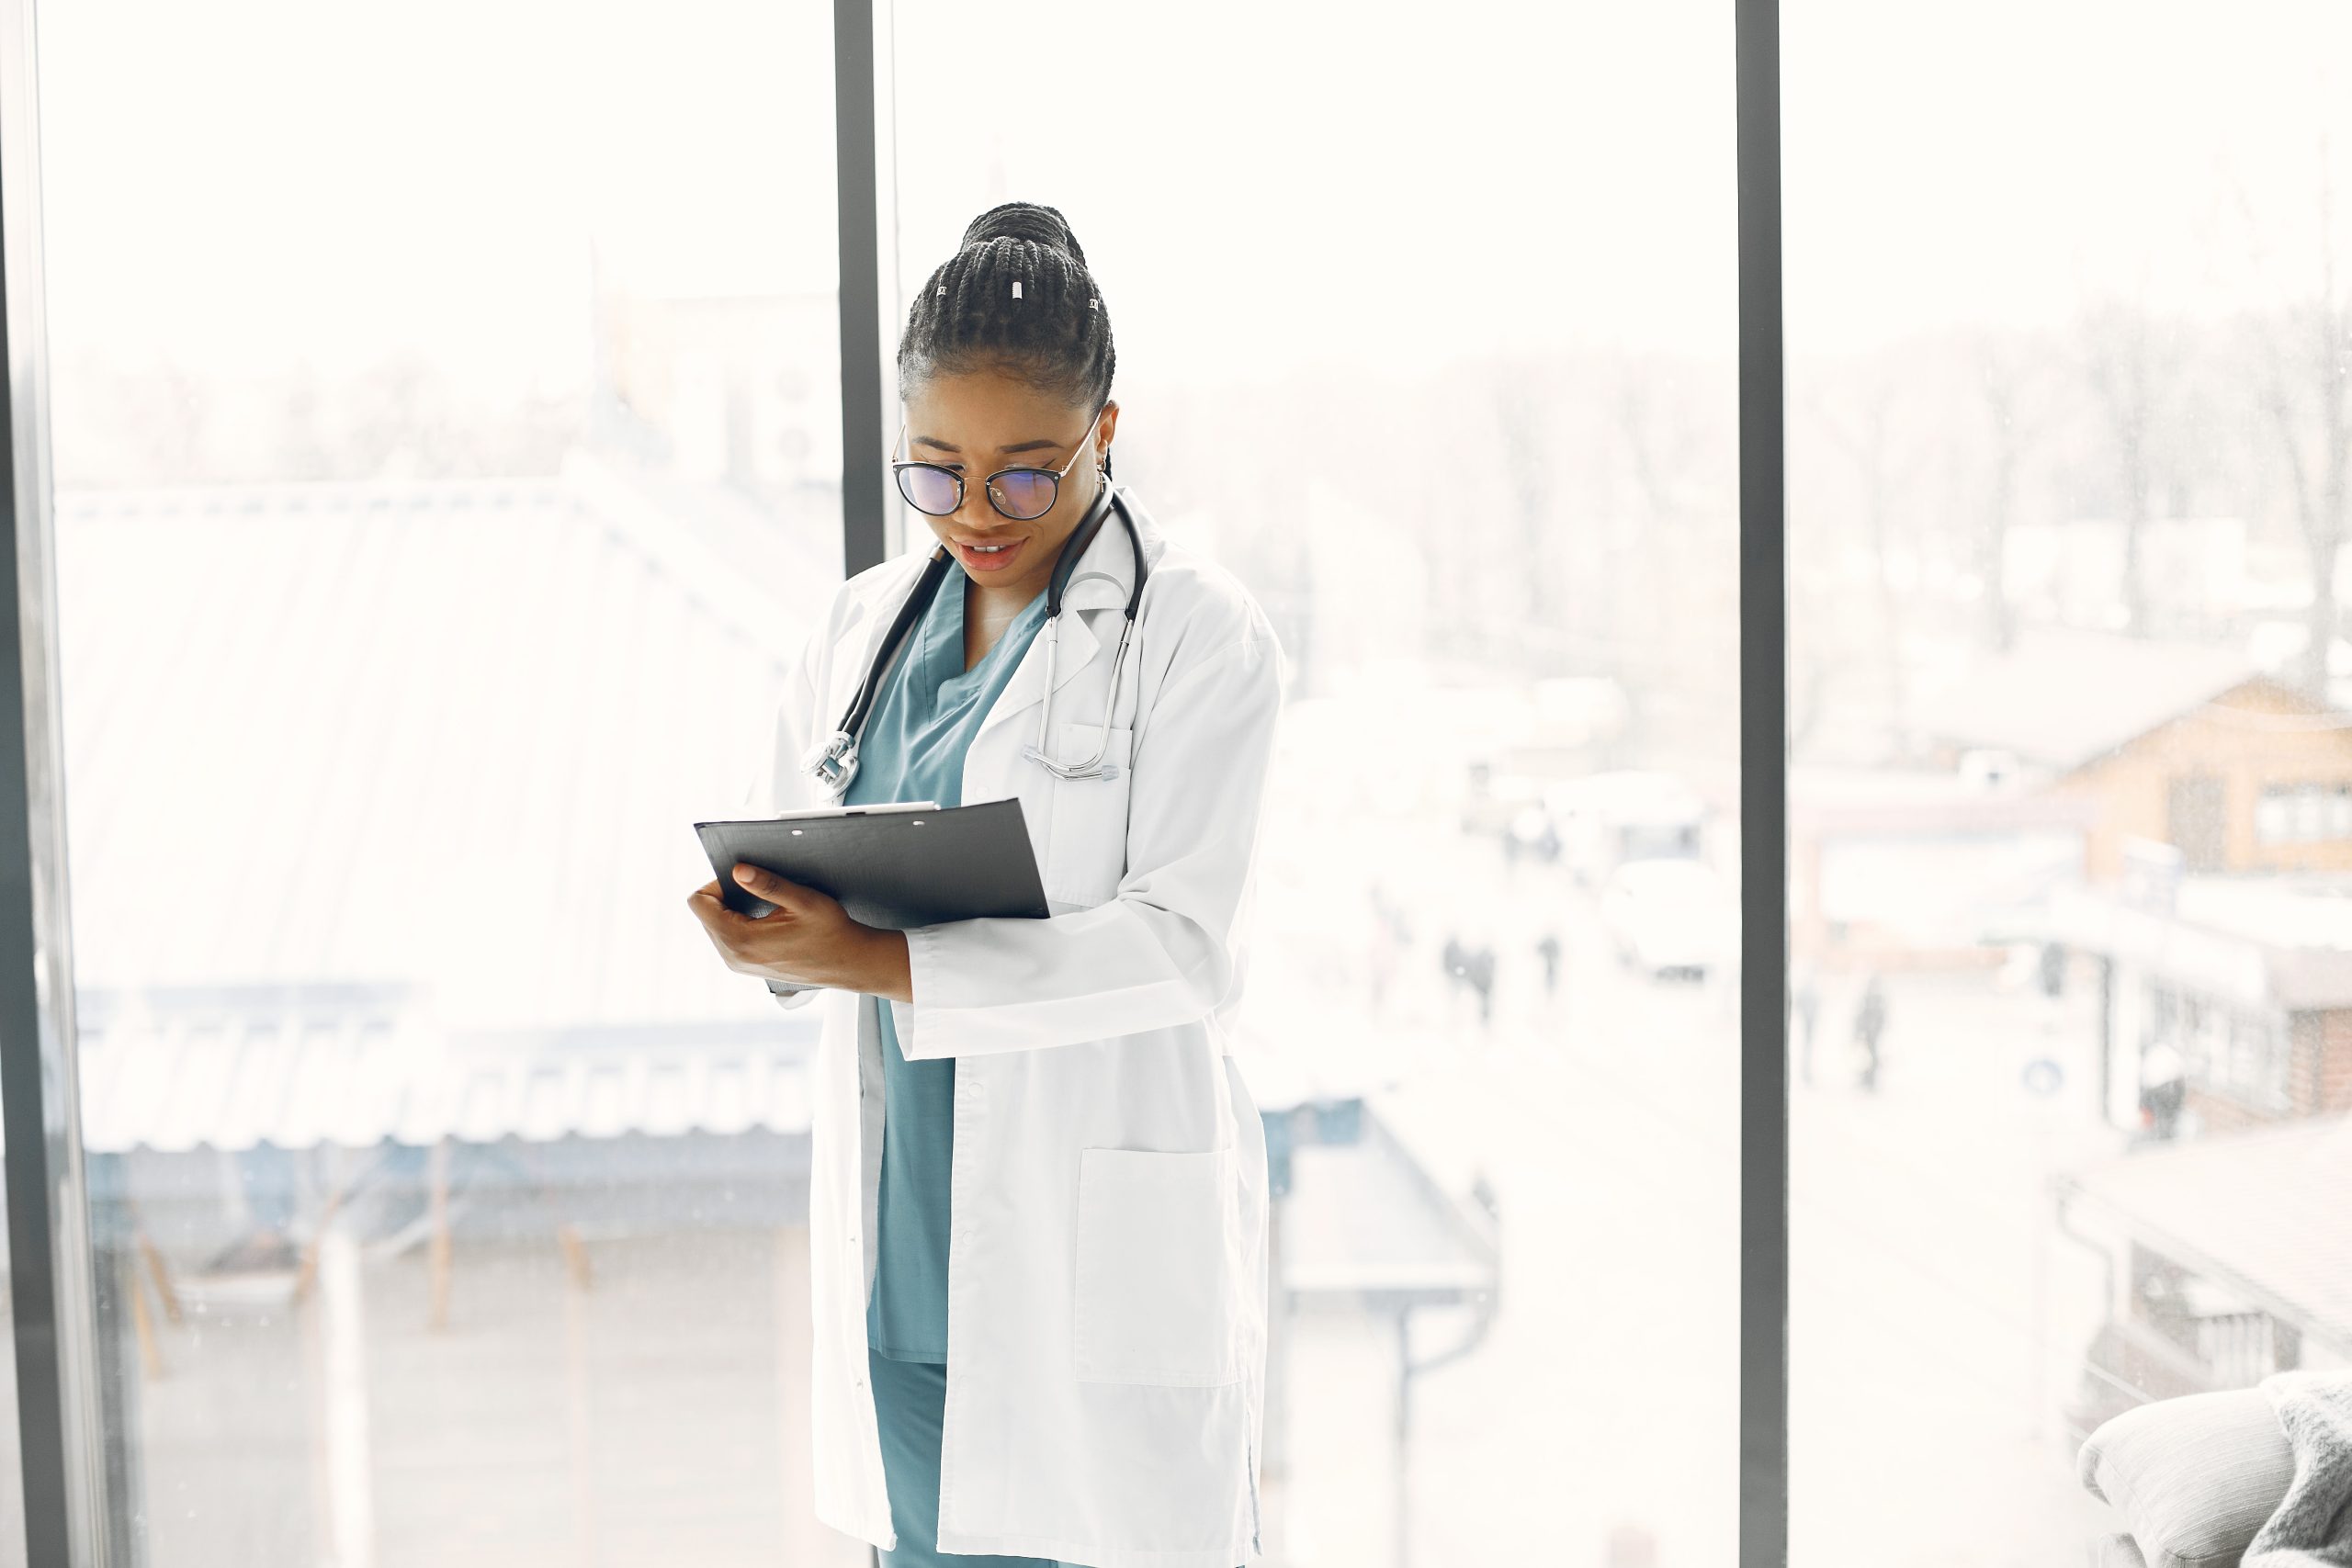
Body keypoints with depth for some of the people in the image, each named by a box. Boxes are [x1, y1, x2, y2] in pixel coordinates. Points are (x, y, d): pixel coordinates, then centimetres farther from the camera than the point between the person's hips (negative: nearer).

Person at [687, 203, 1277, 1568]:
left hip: (1102, 1239, -5)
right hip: (904, 1240, 5)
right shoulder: (868, 622, 11)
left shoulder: (1202, 635, -7)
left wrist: (881, 962, -22)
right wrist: (760, 924, -9)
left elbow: (1187, 948, -14)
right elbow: (785, 845, 17)